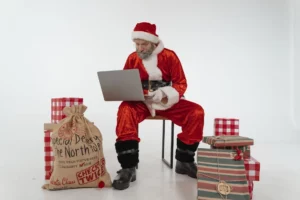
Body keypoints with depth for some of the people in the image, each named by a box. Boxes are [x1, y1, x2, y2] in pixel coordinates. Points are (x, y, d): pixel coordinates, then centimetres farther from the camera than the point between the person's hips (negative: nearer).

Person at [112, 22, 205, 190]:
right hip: (141, 102, 0)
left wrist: (163, 93, -24)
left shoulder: (169, 55, -5)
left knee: (196, 112, -22)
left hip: (168, 101, 1)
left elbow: (181, 83, -6)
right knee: (125, 110, -34)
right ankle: (128, 168, -28)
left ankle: (184, 162, -3)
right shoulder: (132, 58, 0)